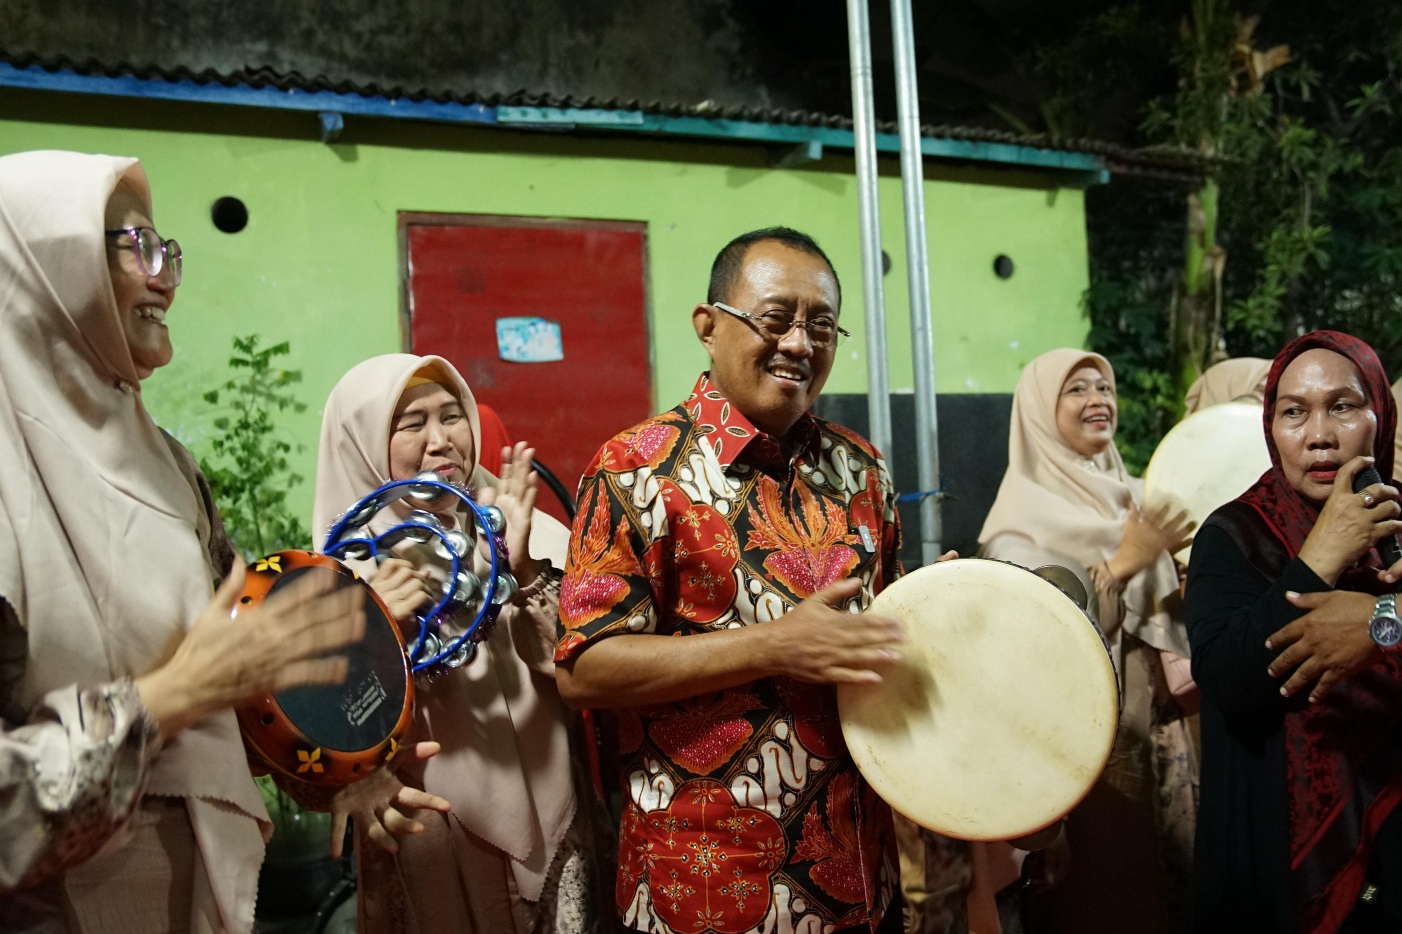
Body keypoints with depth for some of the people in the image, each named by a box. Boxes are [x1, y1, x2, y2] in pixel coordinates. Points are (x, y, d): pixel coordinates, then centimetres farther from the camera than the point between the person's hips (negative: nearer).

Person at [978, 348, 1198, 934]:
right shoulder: (1024, 510, -9)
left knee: (1161, 876, 10)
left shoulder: (1131, 498, 11)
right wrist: (1121, 565, -19)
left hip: (1151, 731, 6)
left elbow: (1161, 617, 16)